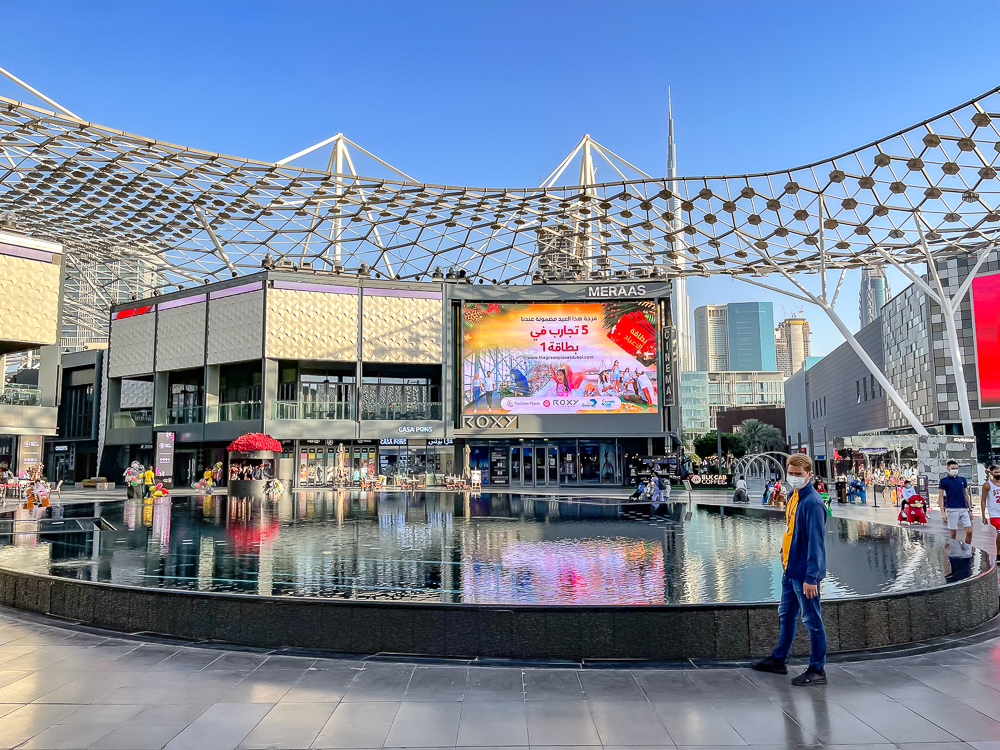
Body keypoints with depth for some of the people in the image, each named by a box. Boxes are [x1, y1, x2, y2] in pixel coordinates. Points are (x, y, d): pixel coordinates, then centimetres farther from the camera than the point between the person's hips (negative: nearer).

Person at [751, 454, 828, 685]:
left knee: (812, 620, 4)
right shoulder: (794, 497, 7)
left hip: (805, 573, -9)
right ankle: (778, 660, 34)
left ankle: (817, 670, 17)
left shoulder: (812, 503, -20)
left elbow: (816, 542, -22)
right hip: (790, 570, 9)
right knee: (786, 615, 20)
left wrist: (811, 577, -22)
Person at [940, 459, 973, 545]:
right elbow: (941, 497, -2)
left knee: (969, 531, -3)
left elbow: (966, 495, 17)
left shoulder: (963, 479, 12)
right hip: (952, 510, -4)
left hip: (964, 509, 4)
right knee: (953, 533, 2)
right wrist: (943, 512, -10)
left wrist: (970, 510, 13)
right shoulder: (944, 481, -1)